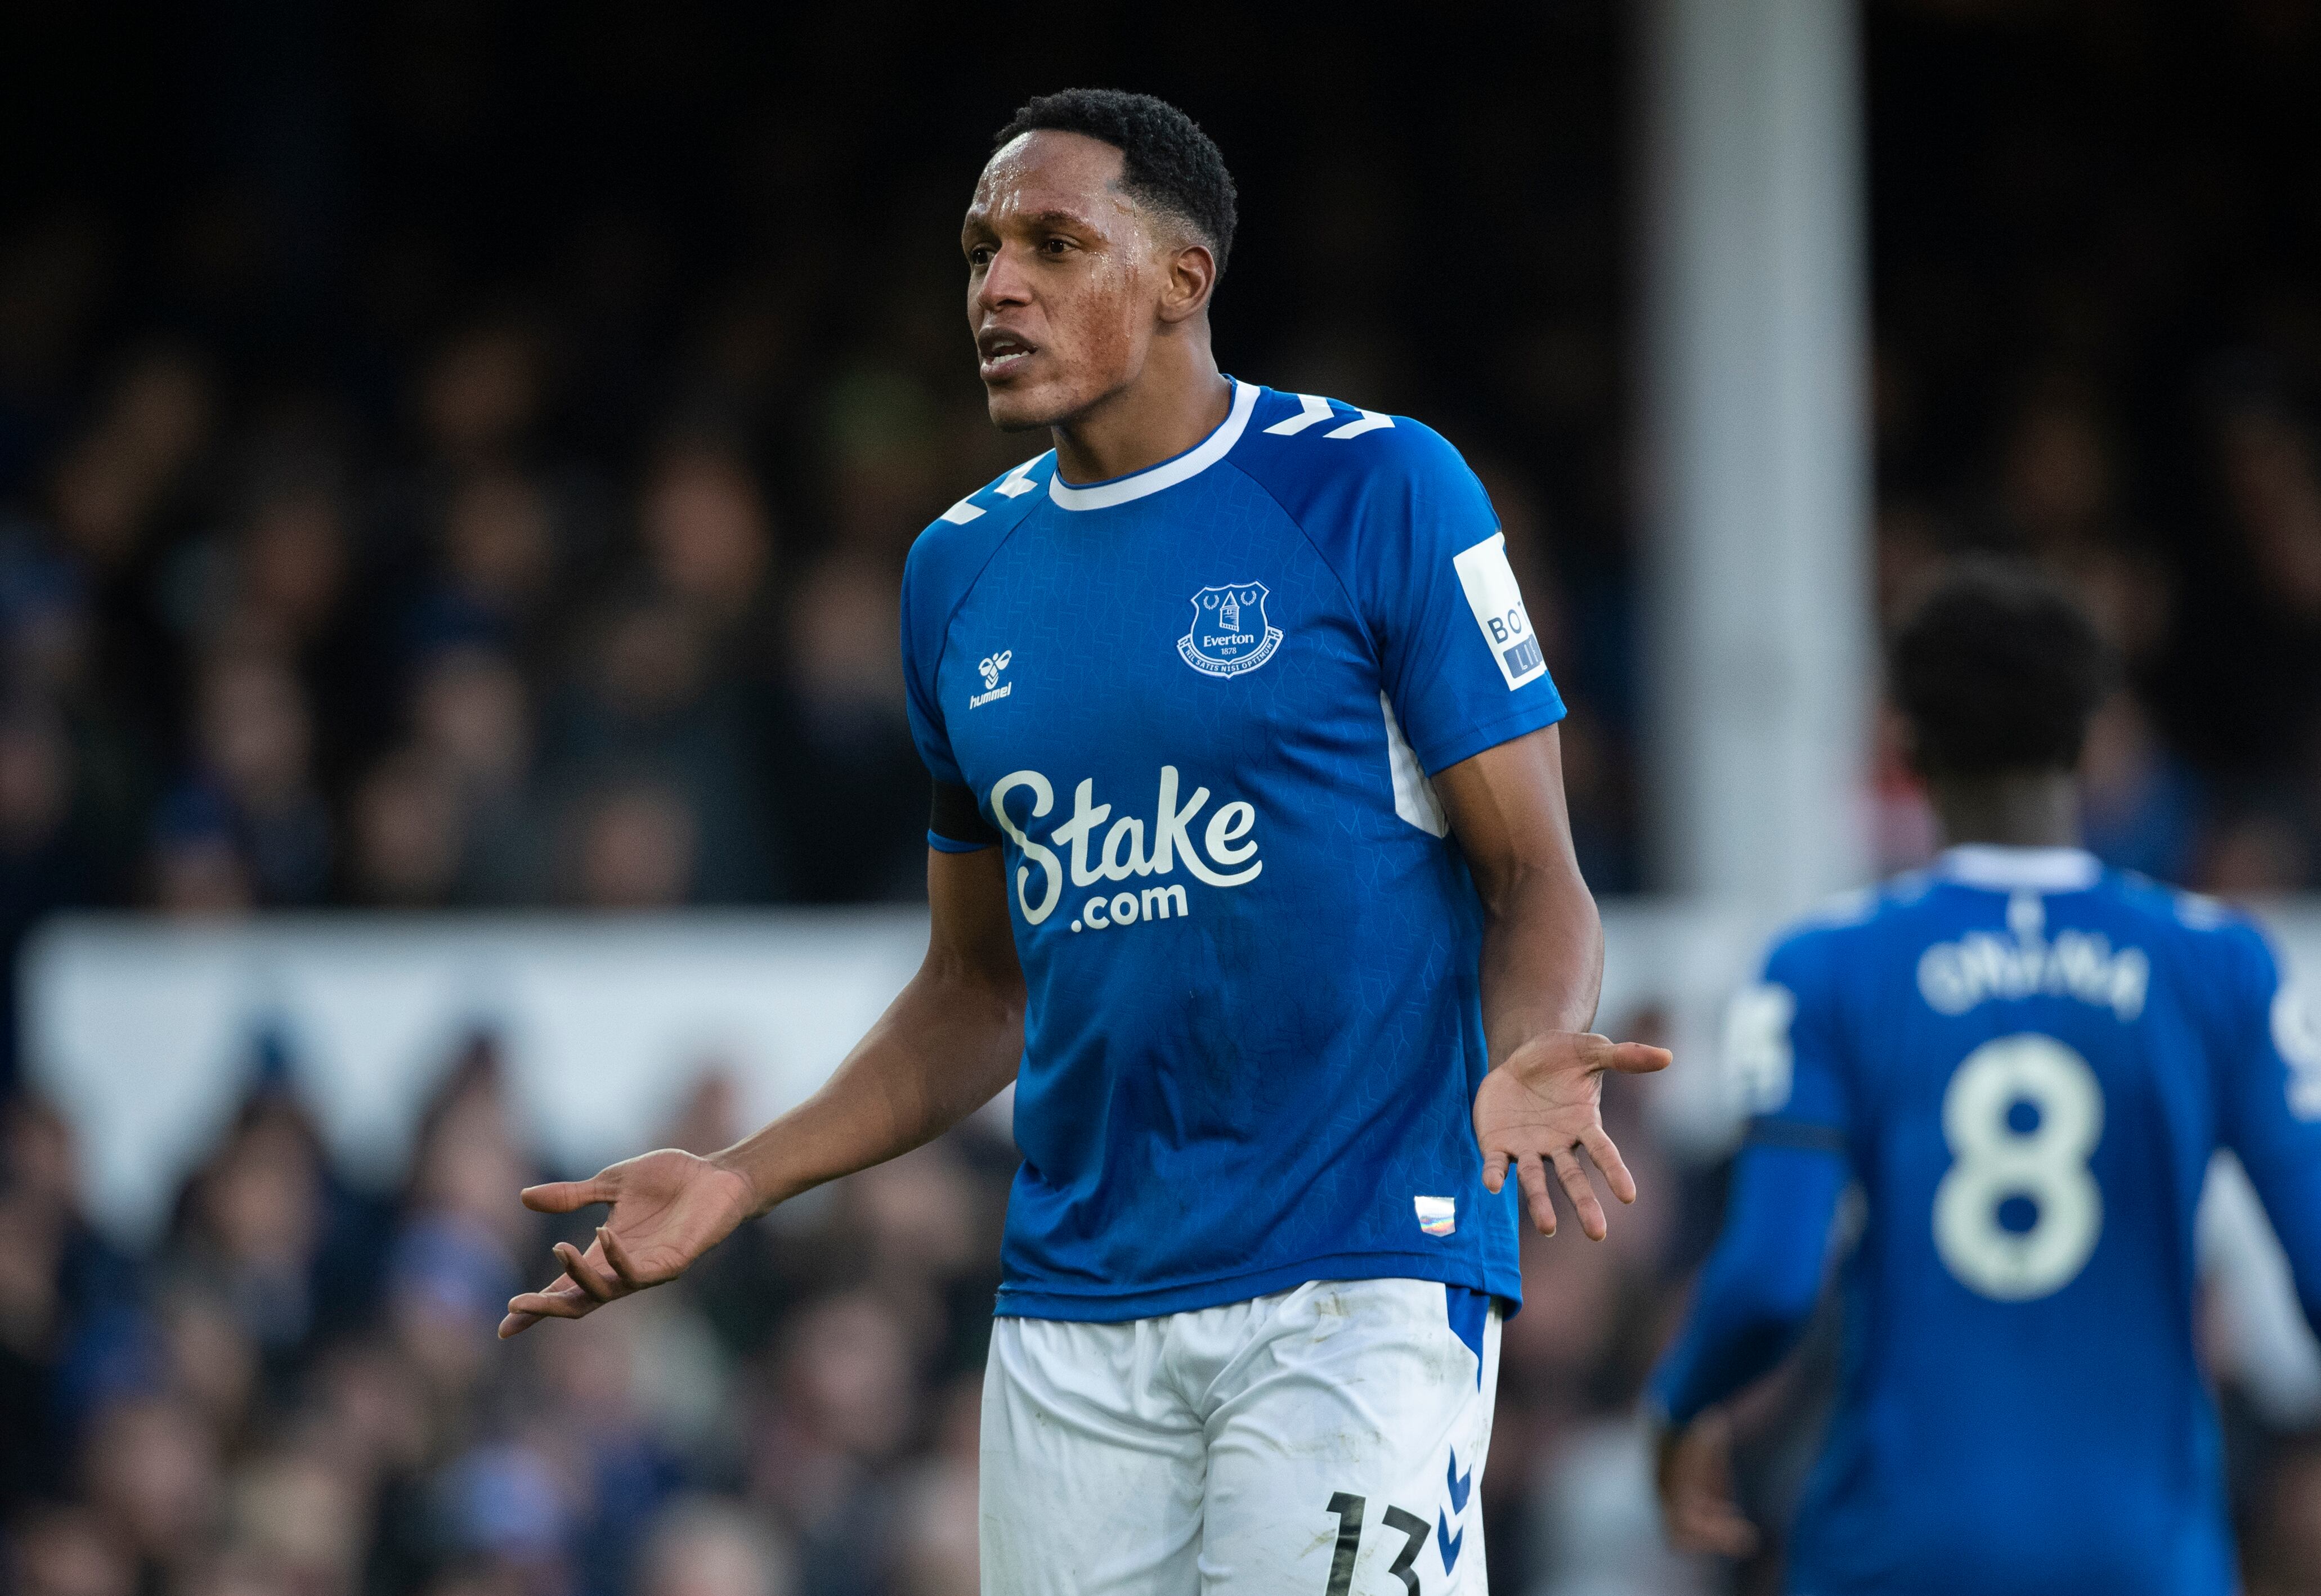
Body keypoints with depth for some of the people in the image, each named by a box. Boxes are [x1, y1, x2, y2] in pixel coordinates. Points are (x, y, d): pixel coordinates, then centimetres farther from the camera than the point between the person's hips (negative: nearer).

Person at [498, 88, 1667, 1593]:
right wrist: (742, 1181, 10)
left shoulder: (1377, 491, -3)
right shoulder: (965, 568, 14)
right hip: (1078, 1320, 5)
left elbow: (1532, 873, -3)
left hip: (1360, 1280, -5)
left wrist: (1527, 1057, -25)